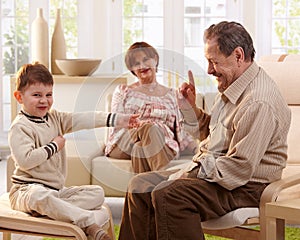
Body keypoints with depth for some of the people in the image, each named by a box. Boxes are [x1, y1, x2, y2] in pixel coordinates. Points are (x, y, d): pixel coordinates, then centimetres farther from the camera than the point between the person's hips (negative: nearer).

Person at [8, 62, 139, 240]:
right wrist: (54, 146, -15)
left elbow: (82, 120, 3)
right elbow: (24, 160, -25)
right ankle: (89, 223, -39)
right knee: (40, 196, -41)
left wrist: (118, 120, -7)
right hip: (28, 189, -8)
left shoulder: (54, 117, 12)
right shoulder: (20, 127, -12)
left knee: (97, 192, -2)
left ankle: (47, 209, -24)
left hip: (57, 189, 8)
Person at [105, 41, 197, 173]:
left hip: (164, 147, 1)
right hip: (124, 146, -1)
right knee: (149, 127, -37)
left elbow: (181, 131, 19)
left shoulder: (171, 94, 25)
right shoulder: (123, 92, 21)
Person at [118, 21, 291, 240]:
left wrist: (196, 172, -16)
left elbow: (238, 170, -26)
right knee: (140, 186, 4)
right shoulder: (233, 86, 9)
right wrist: (190, 108, 8)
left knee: (167, 196, -30)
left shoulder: (259, 103, -24)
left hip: (245, 187, -10)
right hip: (210, 172, 11)